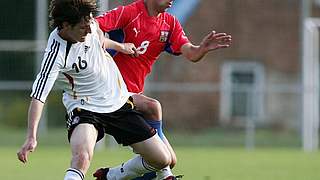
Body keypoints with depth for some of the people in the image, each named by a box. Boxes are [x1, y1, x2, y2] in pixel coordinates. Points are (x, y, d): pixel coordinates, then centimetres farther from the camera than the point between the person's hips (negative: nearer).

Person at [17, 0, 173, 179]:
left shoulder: (88, 24, -7)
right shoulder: (56, 54, -26)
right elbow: (38, 96, -30)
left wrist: (119, 46, 29)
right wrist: (31, 138, -39)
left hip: (120, 102, 7)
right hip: (85, 109, -7)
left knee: (162, 160, 3)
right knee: (82, 156, -39)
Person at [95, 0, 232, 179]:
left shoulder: (170, 23, 8)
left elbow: (191, 54, -3)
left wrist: (203, 49, -26)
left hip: (134, 93, 7)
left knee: (170, 160, 1)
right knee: (153, 107, -34)